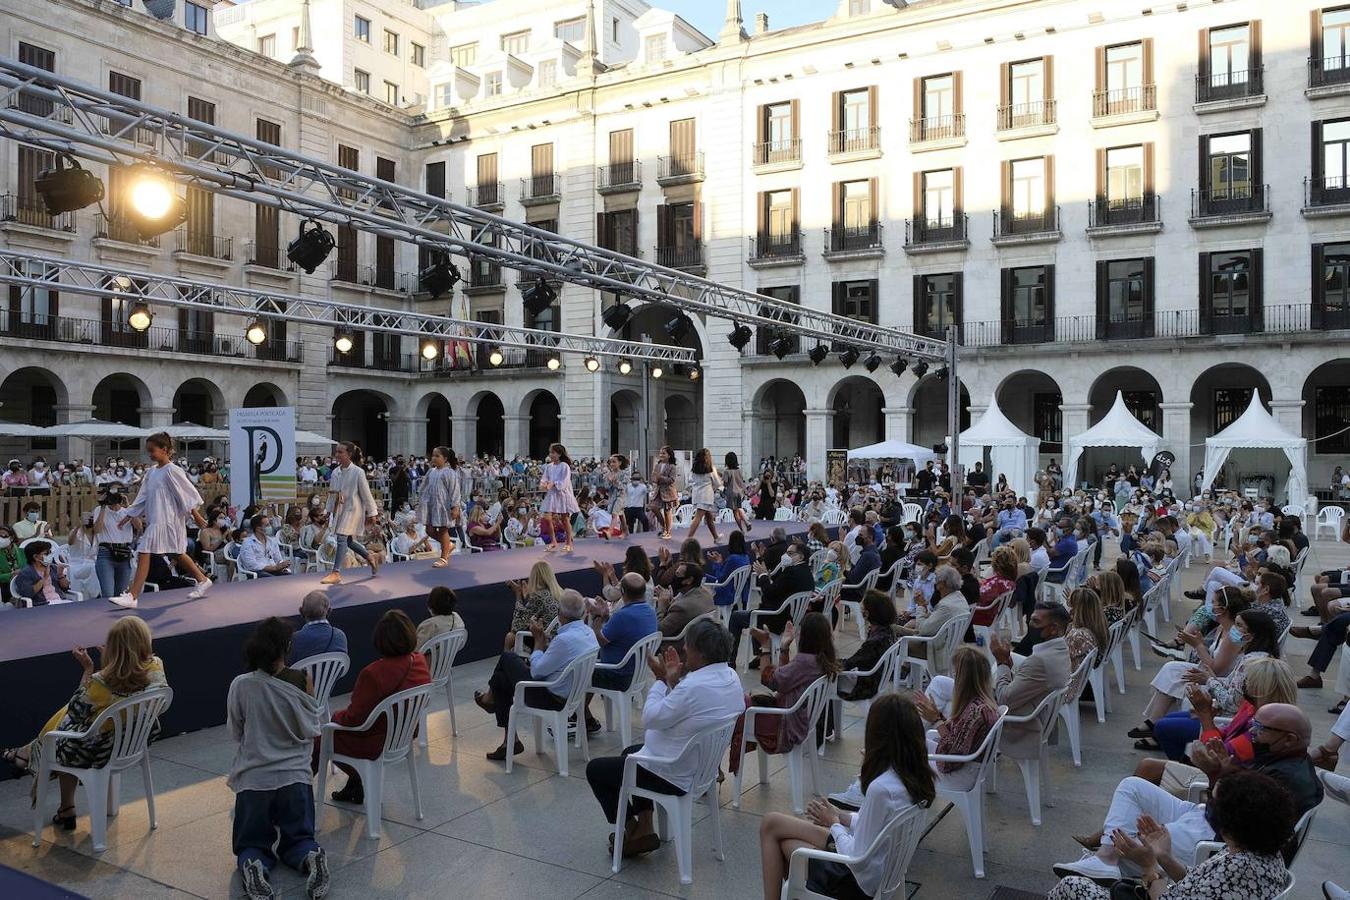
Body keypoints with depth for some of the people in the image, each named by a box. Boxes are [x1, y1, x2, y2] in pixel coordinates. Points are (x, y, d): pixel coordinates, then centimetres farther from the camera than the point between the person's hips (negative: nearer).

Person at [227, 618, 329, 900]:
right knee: (297, 838, 20)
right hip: (295, 776, 1)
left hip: (253, 779, 0)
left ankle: (253, 866, -16)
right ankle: (310, 857, -13)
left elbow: (236, 733, 3)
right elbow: (311, 731, 2)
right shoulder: (301, 682, -11)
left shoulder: (240, 686, -12)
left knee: (252, 844, 19)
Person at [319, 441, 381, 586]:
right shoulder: (335, 472, 4)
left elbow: (366, 494, -9)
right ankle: (371, 556, 36)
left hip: (353, 509, -7)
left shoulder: (358, 472, -13)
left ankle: (336, 573, -11)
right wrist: (329, 510, 13)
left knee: (342, 538, -14)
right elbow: (331, 493, 14)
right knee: (348, 540, 13)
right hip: (339, 509, 7)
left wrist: (372, 513, -6)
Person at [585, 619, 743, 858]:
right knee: (631, 751, 33)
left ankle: (632, 830, 19)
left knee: (595, 769, 9)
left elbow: (651, 719, -21)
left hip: (675, 777, -10)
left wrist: (662, 680, -11)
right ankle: (645, 827, 27)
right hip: (704, 764, 10)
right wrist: (674, 681, -4)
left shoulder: (694, 687, -32)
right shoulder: (730, 677, -3)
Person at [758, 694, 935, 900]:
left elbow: (859, 858, -26)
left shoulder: (881, 788, -33)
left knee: (772, 825, 7)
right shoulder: (915, 777, -7)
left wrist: (834, 824, -9)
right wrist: (840, 817, -1)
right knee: (772, 823, 16)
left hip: (860, 882, -8)